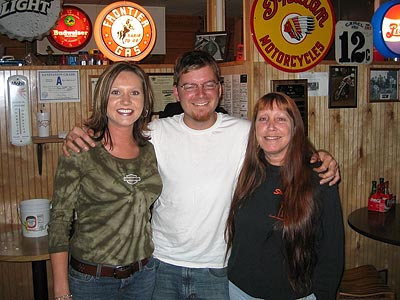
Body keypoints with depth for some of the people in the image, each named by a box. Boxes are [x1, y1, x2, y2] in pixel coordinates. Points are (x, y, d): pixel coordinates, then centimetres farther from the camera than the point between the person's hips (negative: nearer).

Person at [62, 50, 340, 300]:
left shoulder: (244, 133, -8)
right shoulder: (156, 132, -5)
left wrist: (321, 158, -14)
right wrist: (77, 138, -10)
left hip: (217, 268, -1)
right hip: (162, 262, 1)